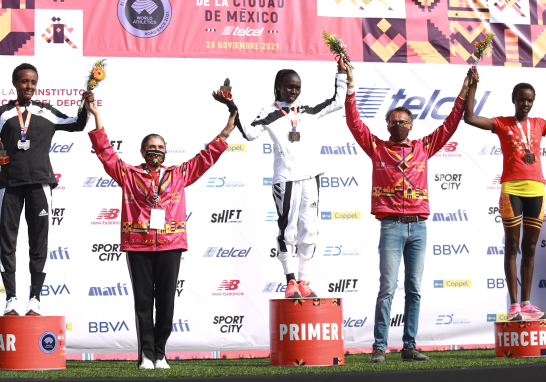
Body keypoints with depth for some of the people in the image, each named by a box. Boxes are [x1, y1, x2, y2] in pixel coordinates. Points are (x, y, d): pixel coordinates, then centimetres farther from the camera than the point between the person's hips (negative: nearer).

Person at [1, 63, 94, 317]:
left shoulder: (46, 113, 12)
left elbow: (77, 125, 9)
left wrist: (86, 107, -7)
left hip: (39, 182, 0)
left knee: (39, 243, 0)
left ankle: (35, 300, 3)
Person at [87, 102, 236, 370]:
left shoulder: (178, 175, 15)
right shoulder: (129, 175, 10)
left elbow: (206, 158, 18)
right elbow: (106, 153, 6)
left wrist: (226, 131, 14)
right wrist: (97, 119, 0)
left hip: (170, 246, 2)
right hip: (138, 246, -1)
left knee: (166, 302, 2)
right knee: (143, 302, 0)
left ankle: (160, 354, 11)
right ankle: (146, 355, 3)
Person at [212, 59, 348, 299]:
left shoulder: (308, 111, 14)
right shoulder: (271, 113, 1)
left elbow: (337, 102, 23)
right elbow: (250, 133, -11)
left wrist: (342, 74, 19)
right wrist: (232, 107, -18)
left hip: (310, 176, 4)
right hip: (285, 178, -4)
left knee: (309, 229, 4)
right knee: (287, 229, -3)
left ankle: (302, 280, 13)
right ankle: (290, 282, 1)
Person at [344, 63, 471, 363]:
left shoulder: (423, 148, 14)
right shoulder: (377, 148, 8)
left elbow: (449, 126, 17)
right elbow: (354, 123, 2)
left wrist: (464, 93, 13)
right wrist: (350, 87, -4)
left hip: (418, 227, 3)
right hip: (391, 226, -3)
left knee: (414, 290, 4)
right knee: (387, 288, -9)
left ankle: (409, 346, 6)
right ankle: (379, 347, -8)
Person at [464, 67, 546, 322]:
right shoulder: (502, 124, 4)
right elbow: (469, 118, -8)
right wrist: (473, 86, -9)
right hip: (511, 188, -3)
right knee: (512, 245, -3)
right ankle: (514, 305, -4)